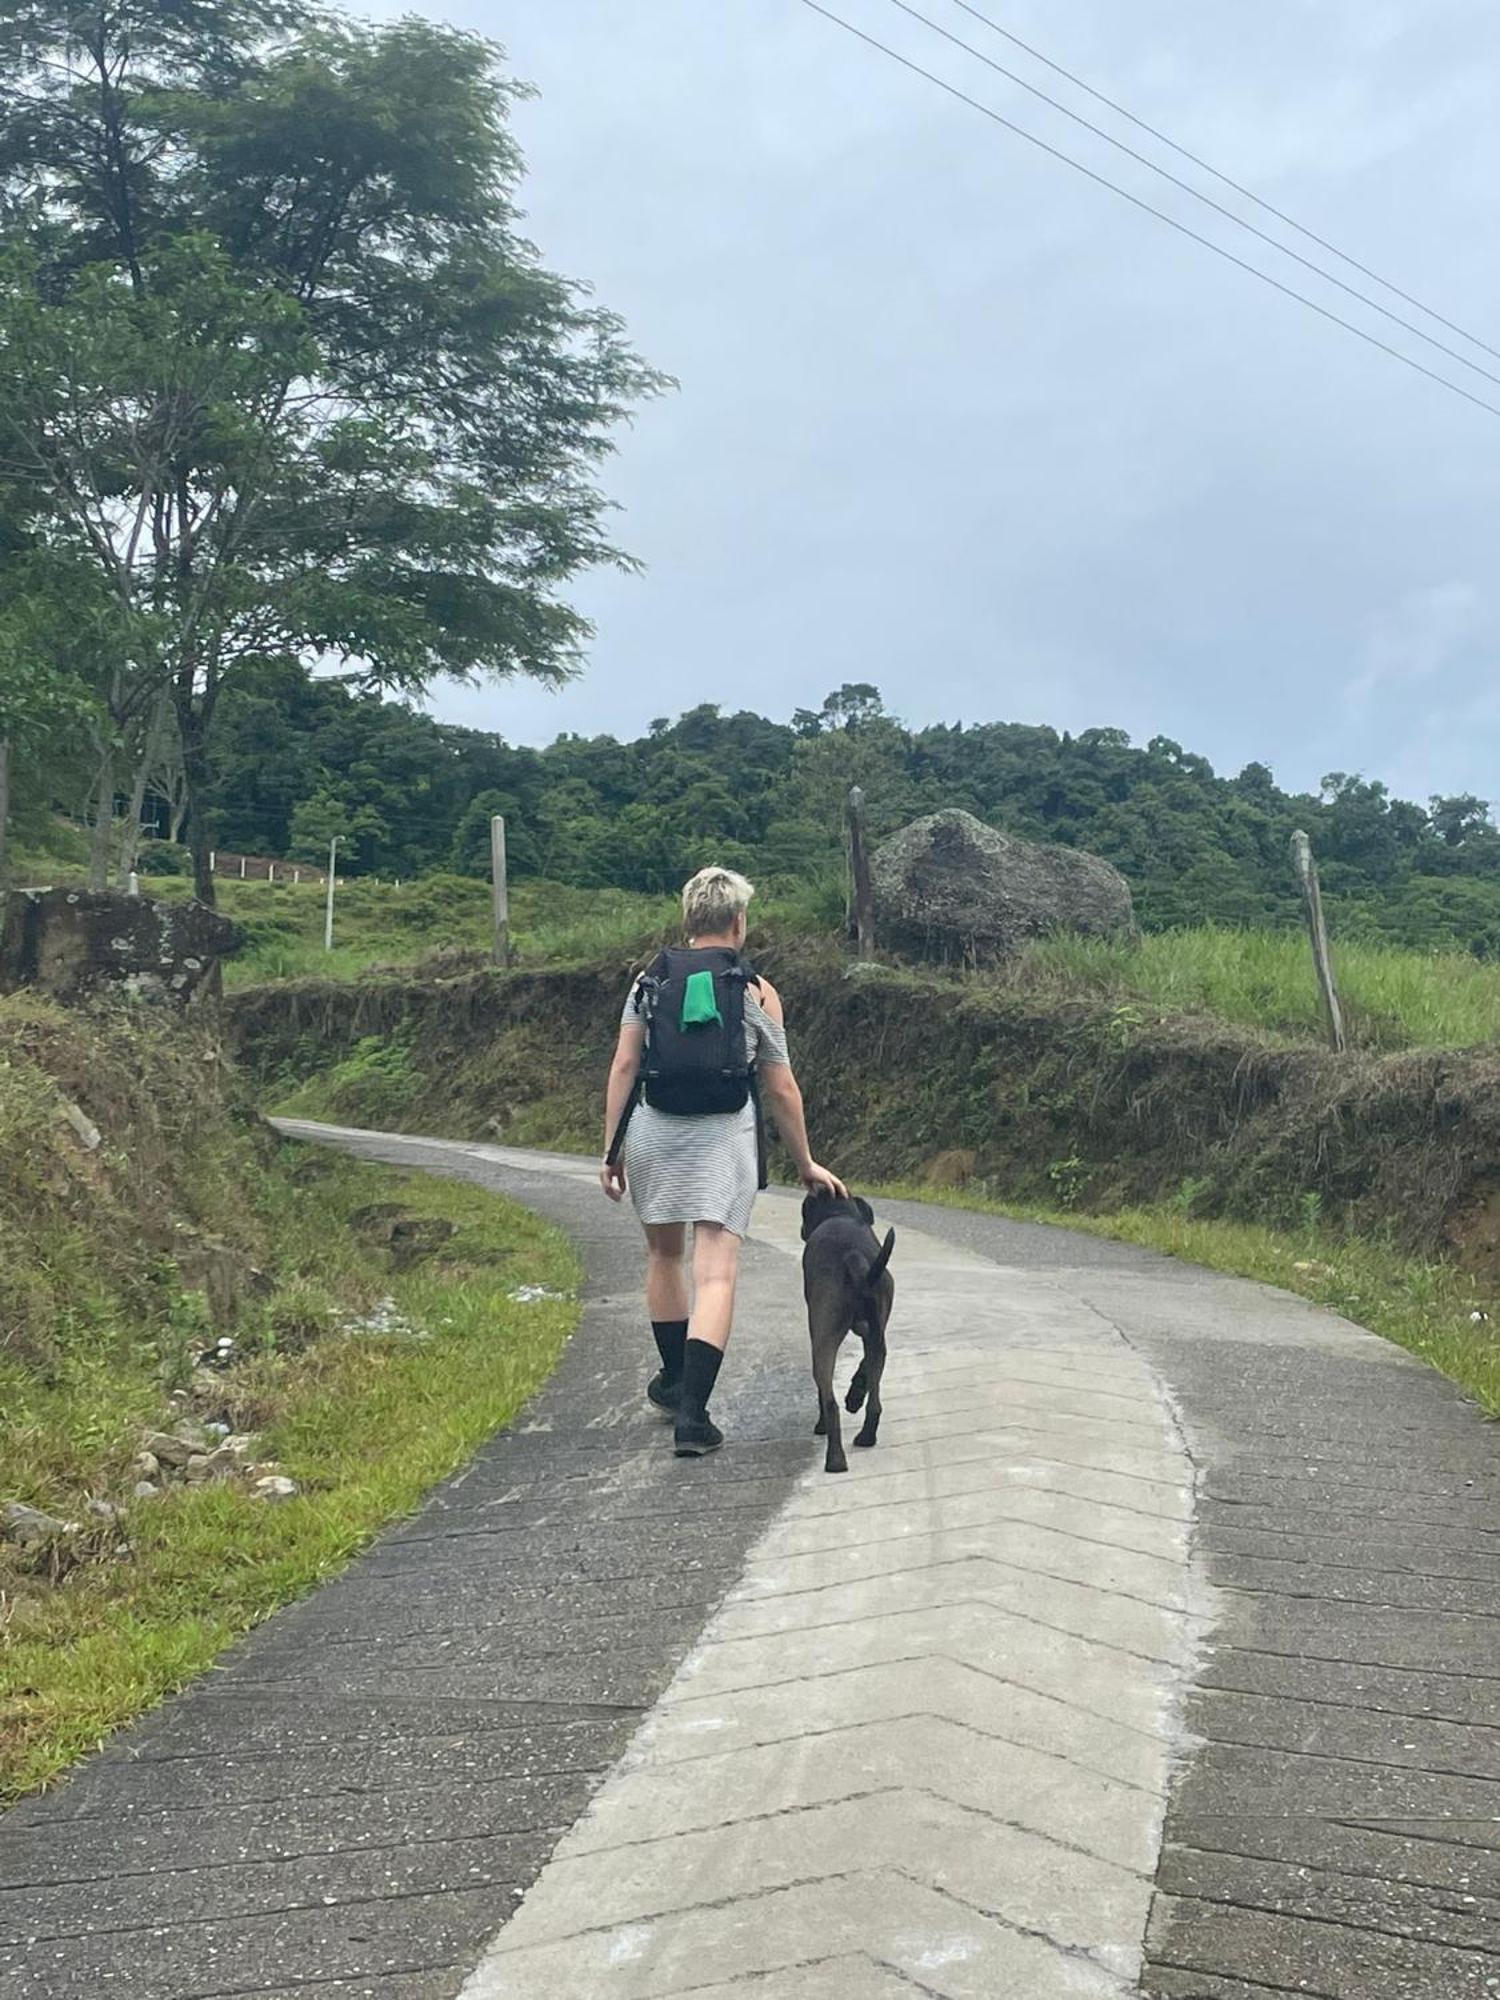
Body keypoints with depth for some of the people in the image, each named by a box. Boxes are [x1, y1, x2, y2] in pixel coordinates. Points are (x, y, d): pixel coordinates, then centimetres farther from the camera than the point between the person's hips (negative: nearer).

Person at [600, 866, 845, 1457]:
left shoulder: (650, 980, 7)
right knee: (716, 1274, -5)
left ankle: (674, 1382, 35)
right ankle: (691, 1413, -15)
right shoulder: (757, 991, 3)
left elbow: (623, 1067, 2)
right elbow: (781, 1089, 6)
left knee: (664, 1255, 22)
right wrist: (805, 1164, 16)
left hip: (653, 1131, 3)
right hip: (723, 1137, -3)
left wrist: (612, 1148, 7)